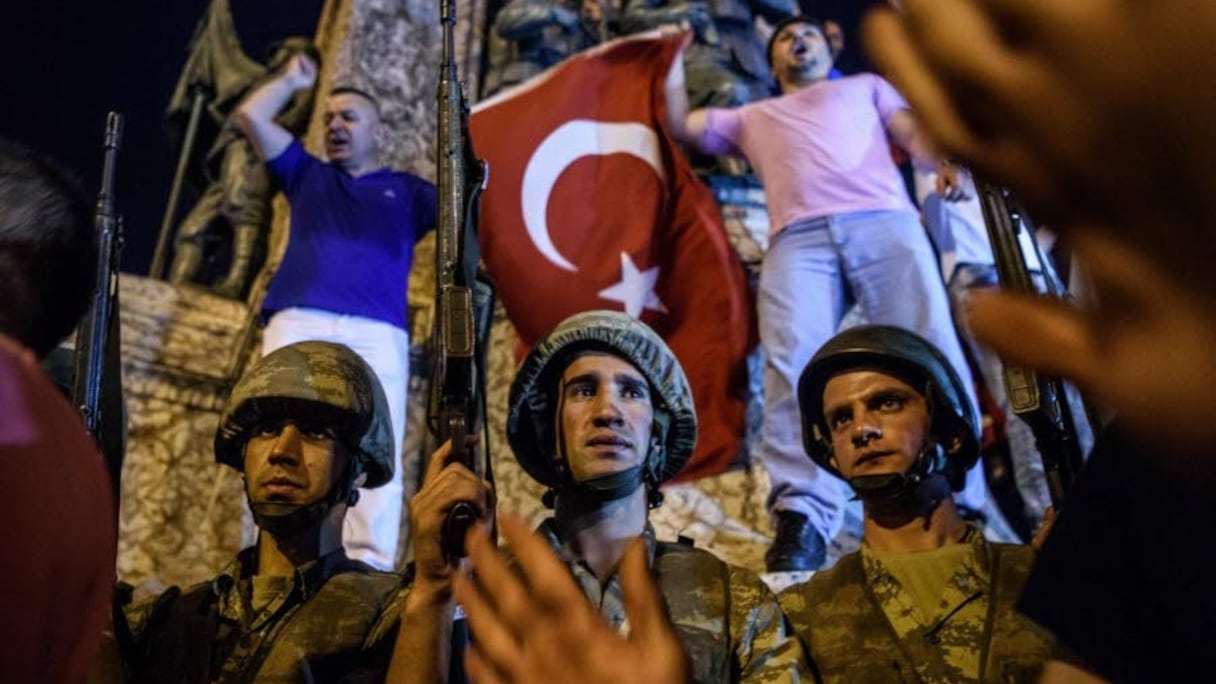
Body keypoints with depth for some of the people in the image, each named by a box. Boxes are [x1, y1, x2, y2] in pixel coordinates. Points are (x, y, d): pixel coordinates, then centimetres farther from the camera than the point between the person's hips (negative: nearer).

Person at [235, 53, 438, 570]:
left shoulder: (406, 191, 29)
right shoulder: (307, 175, 32)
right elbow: (250, 117, 27)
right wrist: (294, 79, 37)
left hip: (377, 331, -1)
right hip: (298, 321, 1)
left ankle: (369, 568, -25)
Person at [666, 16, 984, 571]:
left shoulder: (865, 85, 37)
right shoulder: (754, 117, 41)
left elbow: (913, 130, 20)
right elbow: (680, 124, 37)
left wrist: (946, 162, -1)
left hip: (883, 221, 0)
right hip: (798, 238, 1)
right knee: (793, 364, -25)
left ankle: (960, 507, -22)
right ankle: (802, 518, -35)